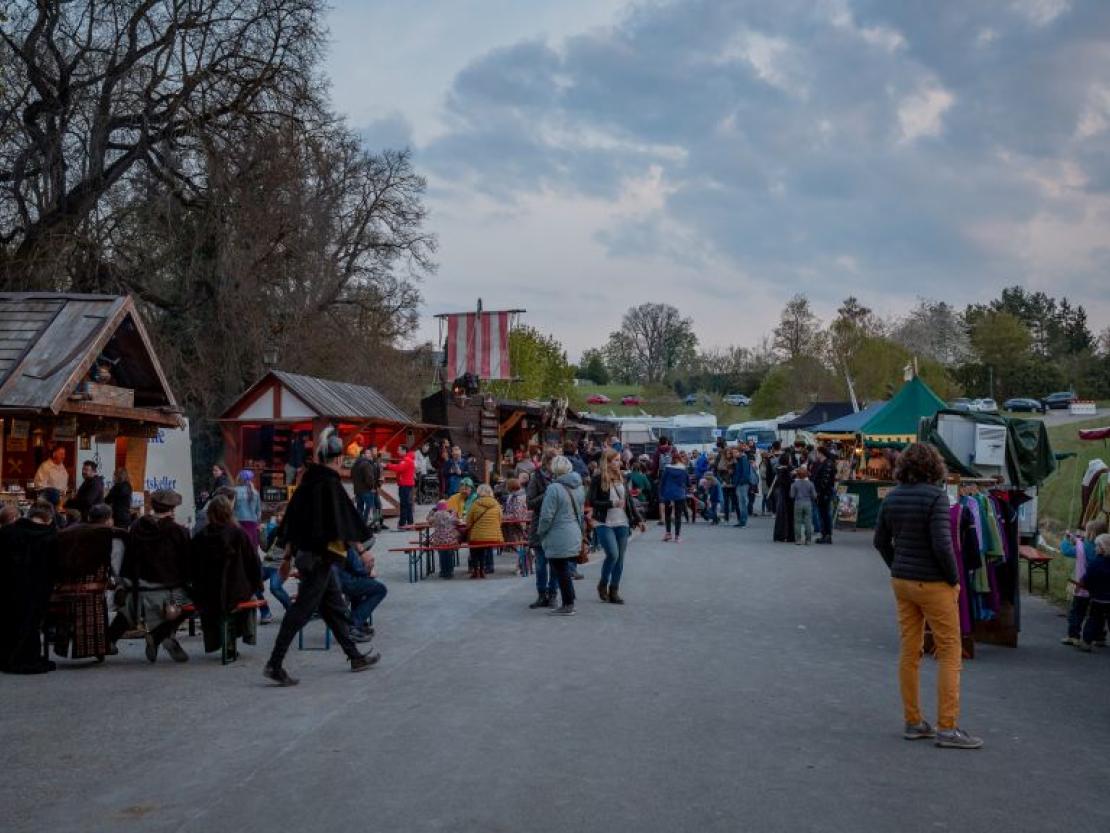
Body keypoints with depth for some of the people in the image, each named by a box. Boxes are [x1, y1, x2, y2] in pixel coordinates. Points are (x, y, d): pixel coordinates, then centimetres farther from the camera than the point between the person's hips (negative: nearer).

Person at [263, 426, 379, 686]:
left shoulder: (308, 482, 8)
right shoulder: (330, 485, -16)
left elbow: (293, 522, 12)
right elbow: (345, 523, -15)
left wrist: (288, 557, 18)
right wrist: (361, 550, -3)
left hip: (304, 554, 9)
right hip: (321, 557, -9)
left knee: (335, 606, 17)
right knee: (302, 609, -5)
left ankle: (355, 657, 28)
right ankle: (274, 665, -5)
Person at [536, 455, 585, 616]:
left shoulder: (554, 488, -18)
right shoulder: (578, 487, 7)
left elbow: (546, 516, -17)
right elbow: (581, 511, 15)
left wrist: (540, 532, -2)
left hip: (558, 538, -8)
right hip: (574, 535, 8)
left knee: (561, 571, 1)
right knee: (564, 570, 16)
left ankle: (568, 605, 5)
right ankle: (569, 604, 20)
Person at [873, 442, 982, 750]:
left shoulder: (892, 497, 4)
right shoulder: (935, 496, -16)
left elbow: (880, 540, 11)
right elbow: (942, 545, -22)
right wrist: (954, 579, -9)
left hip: (901, 582, 7)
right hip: (932, 584, -7)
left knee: (909, 652, 11)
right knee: (950, 652, 2)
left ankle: (913, 723, 18)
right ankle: (947, 727, 2)